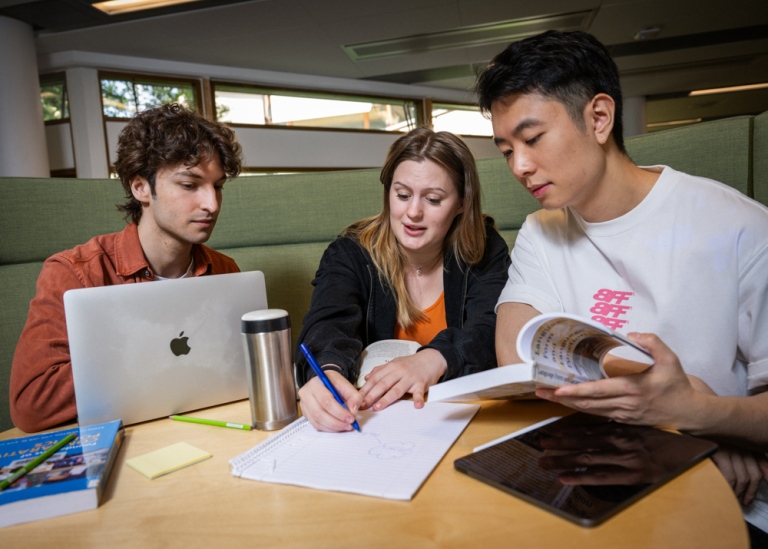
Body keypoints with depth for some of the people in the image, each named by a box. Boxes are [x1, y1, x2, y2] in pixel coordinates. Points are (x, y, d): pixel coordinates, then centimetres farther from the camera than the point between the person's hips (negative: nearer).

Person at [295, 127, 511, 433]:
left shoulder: (485, 251, -1)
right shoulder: (349, 255, -4)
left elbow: (492, 330, -16)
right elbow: (328, 325, -21)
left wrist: (436, 358, -37)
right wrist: (327, 370, -45)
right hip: (373, 417, 1)